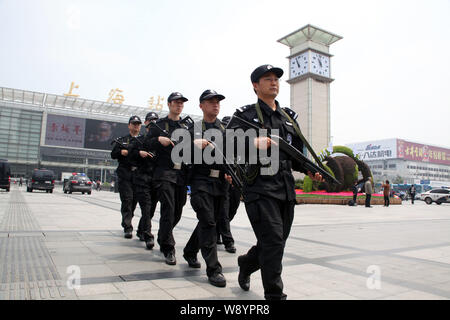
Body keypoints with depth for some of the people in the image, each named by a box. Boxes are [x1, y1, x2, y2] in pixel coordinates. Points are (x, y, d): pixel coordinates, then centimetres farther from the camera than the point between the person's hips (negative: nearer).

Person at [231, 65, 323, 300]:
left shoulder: (289, 117, 18)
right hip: (260, 187, -6)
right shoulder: (246, 114, 1)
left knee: (277, 243, 15)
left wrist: (309, 170, 5)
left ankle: (246, 265, 42)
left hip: (286, 189, 6)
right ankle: (274, 294, 4)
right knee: (273, 241, -12)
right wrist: (254, 142, -33)